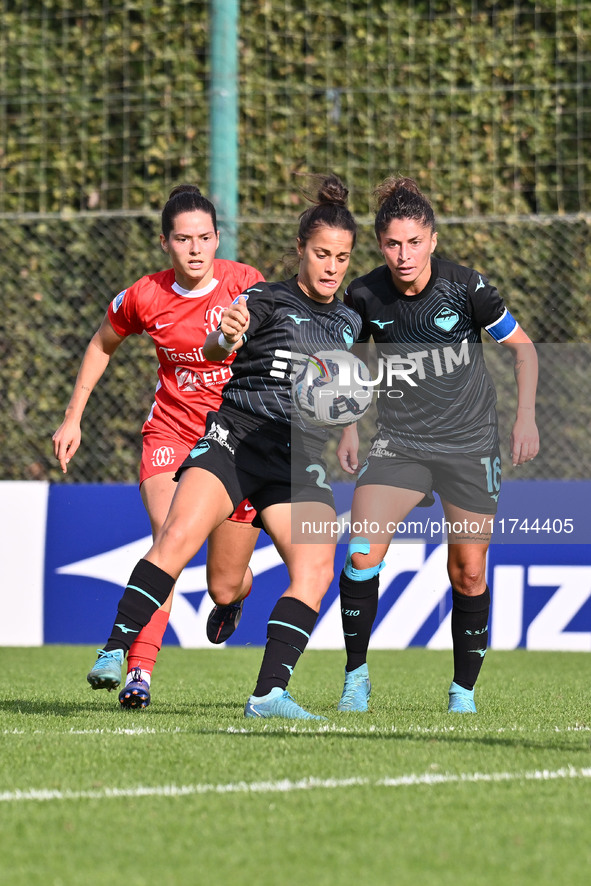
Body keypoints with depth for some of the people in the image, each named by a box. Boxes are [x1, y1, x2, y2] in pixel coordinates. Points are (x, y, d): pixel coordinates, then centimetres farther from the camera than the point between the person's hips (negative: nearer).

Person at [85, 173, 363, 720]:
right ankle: (114, 653, -22)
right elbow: (214, 346, -17)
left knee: (316, 567, -19)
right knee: (177, 536, -25)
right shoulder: (267, 300, 2)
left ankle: (269, 695, -22)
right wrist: (225, 338, -42)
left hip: (300, 459, 4)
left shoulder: (349, 322, 19)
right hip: (235, 435, -4)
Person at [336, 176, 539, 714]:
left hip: (471, 444, -1)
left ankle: (464, 691, 20)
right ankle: (356, 678, -3)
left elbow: (522, 346, -1)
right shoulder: (365, 295, -8)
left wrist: (526, 418, -9)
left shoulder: (465, 286, -13)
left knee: (469, 572, 3)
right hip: (399, 443, 1)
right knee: (362, 553, -18)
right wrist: (349, 428, 6)